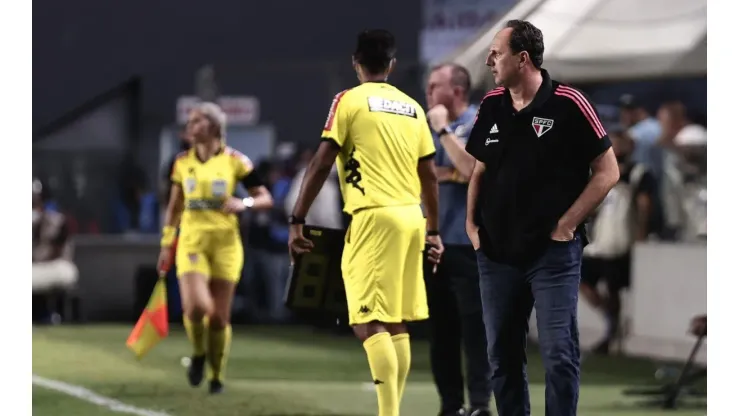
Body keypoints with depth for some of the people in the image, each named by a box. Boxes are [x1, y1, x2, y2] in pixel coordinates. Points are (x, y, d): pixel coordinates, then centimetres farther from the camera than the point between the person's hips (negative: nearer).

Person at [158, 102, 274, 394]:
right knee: (196, 306, -20)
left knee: (219, 316, 1)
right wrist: (166, 244, 13)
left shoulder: (234, 161, -1)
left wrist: (244, 204, -20)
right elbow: (174, 207, 17)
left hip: (225, 242, -1)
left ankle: (217, 375, 19)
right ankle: (199, 354, 10)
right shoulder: (183, 162, 8)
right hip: (192, 241, 1)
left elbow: (266, 199, 0)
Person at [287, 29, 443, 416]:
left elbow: (321, 164, -6)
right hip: (411, 217, 6)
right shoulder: (413, 108, 14)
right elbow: (429, 175, 17)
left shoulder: (349, 101, -1)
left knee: (369, 323, -9)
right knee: (397, 324, 12)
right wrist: (434, 230, 26)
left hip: (374, 217, -6)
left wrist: (297, 220, -3)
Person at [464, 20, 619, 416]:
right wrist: (471, 223, 8)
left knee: (559, 354, -6)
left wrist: (566, 225, -10)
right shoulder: (492, 105, 5)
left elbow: (607, 172, -8)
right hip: (496, 252, 6)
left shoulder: (568, 104, -12)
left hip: (552, 253, -5)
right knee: (502, 354, 11)